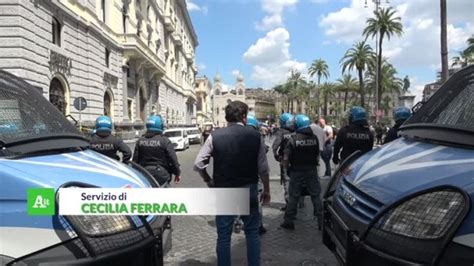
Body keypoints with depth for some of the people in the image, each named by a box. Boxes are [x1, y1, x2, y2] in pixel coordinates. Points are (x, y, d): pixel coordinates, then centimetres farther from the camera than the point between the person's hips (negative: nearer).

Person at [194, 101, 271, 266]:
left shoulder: (215, 136, -7)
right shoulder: (254, 135, -5)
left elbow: (198, 164, -9)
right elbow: (263, 168, -4)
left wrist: (208, 180, 7)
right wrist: (266, 190, 8)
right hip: (248, 190, 1)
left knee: (224, 235, 10)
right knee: (252, 232, 16)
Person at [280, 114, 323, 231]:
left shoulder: (293, 139, -15)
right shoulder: (314, 138, -4)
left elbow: (286, 158, -15)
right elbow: (317, 154, 5)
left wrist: (287, 167, 3)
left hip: (296, 172, -2)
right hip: (312, 170, 2)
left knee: (294, 197, 7)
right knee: (316, 196, 10)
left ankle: (289, 221, 16)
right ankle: (321, 221, 14)